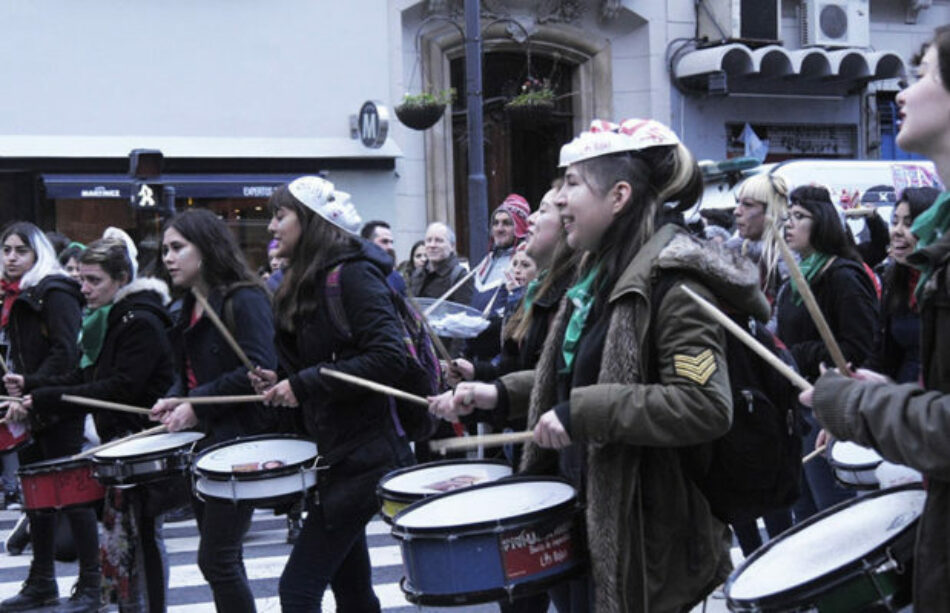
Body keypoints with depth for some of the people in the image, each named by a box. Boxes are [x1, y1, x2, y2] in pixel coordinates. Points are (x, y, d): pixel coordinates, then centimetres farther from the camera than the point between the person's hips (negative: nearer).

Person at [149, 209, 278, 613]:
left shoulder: (245, 301, -12)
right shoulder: (191, 307, 14)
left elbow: (259, 369, -22)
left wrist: (198, 405, -21)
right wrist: (175, 399, 0)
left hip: (239, 441, -9)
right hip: (202, 442, 9)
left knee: (216, 559, -7)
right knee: (221, 558, 14)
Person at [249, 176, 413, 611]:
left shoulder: (352, 273, -12)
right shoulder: (304, 284, 14)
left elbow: (389, 358, -22)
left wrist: (305, 383, -19)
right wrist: (281, 383, -2)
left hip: (362, 455, -9)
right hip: (333, 452, 9)